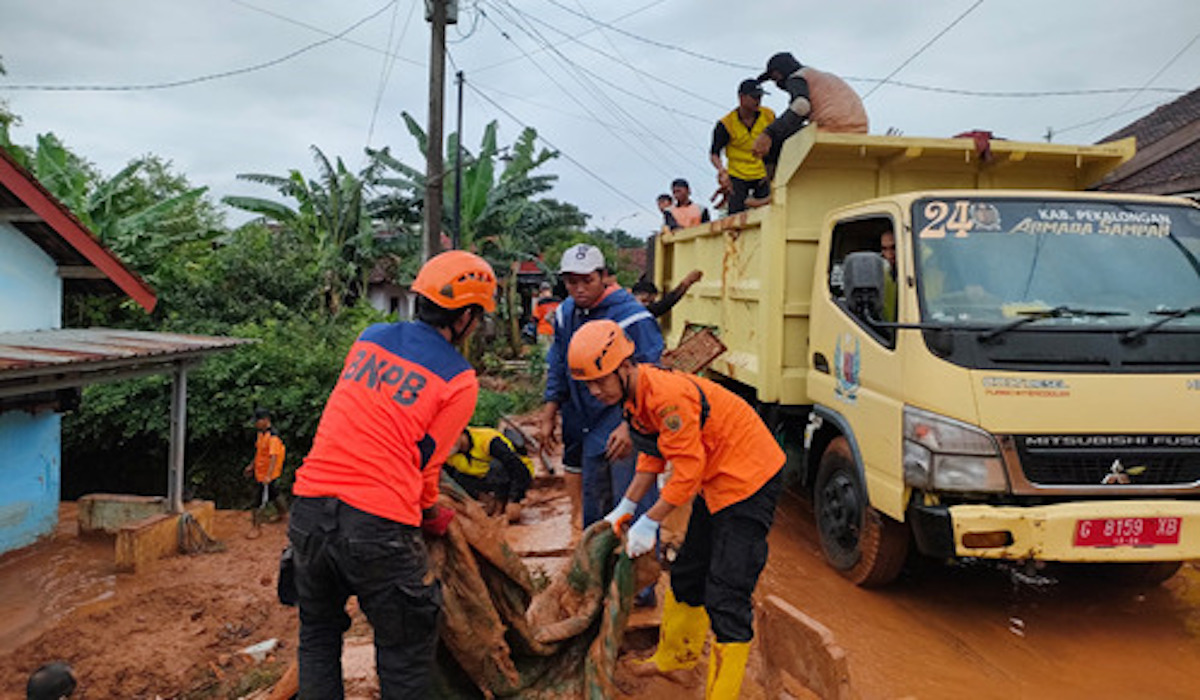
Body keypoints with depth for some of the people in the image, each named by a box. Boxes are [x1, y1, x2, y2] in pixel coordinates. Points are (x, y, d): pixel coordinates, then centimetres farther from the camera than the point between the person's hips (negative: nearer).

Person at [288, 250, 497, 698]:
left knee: (318, 636, 26)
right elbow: (425, 462, -1)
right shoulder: (459, 381, -5)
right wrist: (433, 517, 18)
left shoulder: (370, 338, 10)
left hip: (309, 509, 6)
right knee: (406, 655, 12)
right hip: (377, 527, -5)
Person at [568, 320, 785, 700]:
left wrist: (649, 522, -18)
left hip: (749, 479, -10)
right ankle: (676, 657, 42)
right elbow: (653, 454, 13)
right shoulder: (635, 394, 1)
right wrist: (626, 507, 10)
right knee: (688, 574, 22)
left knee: (726, 597, -9)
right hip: (715, 481, 10)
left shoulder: (667, 395, -29)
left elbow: (687, 470, -26)